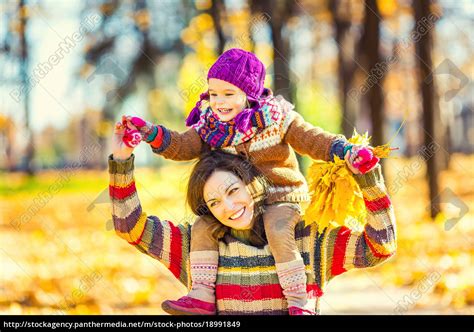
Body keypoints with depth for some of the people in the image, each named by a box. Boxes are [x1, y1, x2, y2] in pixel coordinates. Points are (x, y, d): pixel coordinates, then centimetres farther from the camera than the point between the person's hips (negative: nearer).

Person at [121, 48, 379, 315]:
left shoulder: (276, 116, -9)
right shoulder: (210, 125, 1)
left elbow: (309, 138, -11)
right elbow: (184, 147, -6)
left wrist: (342, 148, -27)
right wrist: (152, 134, -21)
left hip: (280, 196, -5)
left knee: (278, 232, -31)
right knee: (202, 227, -9)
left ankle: (299, 302, -22)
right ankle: (203, 293, -4)